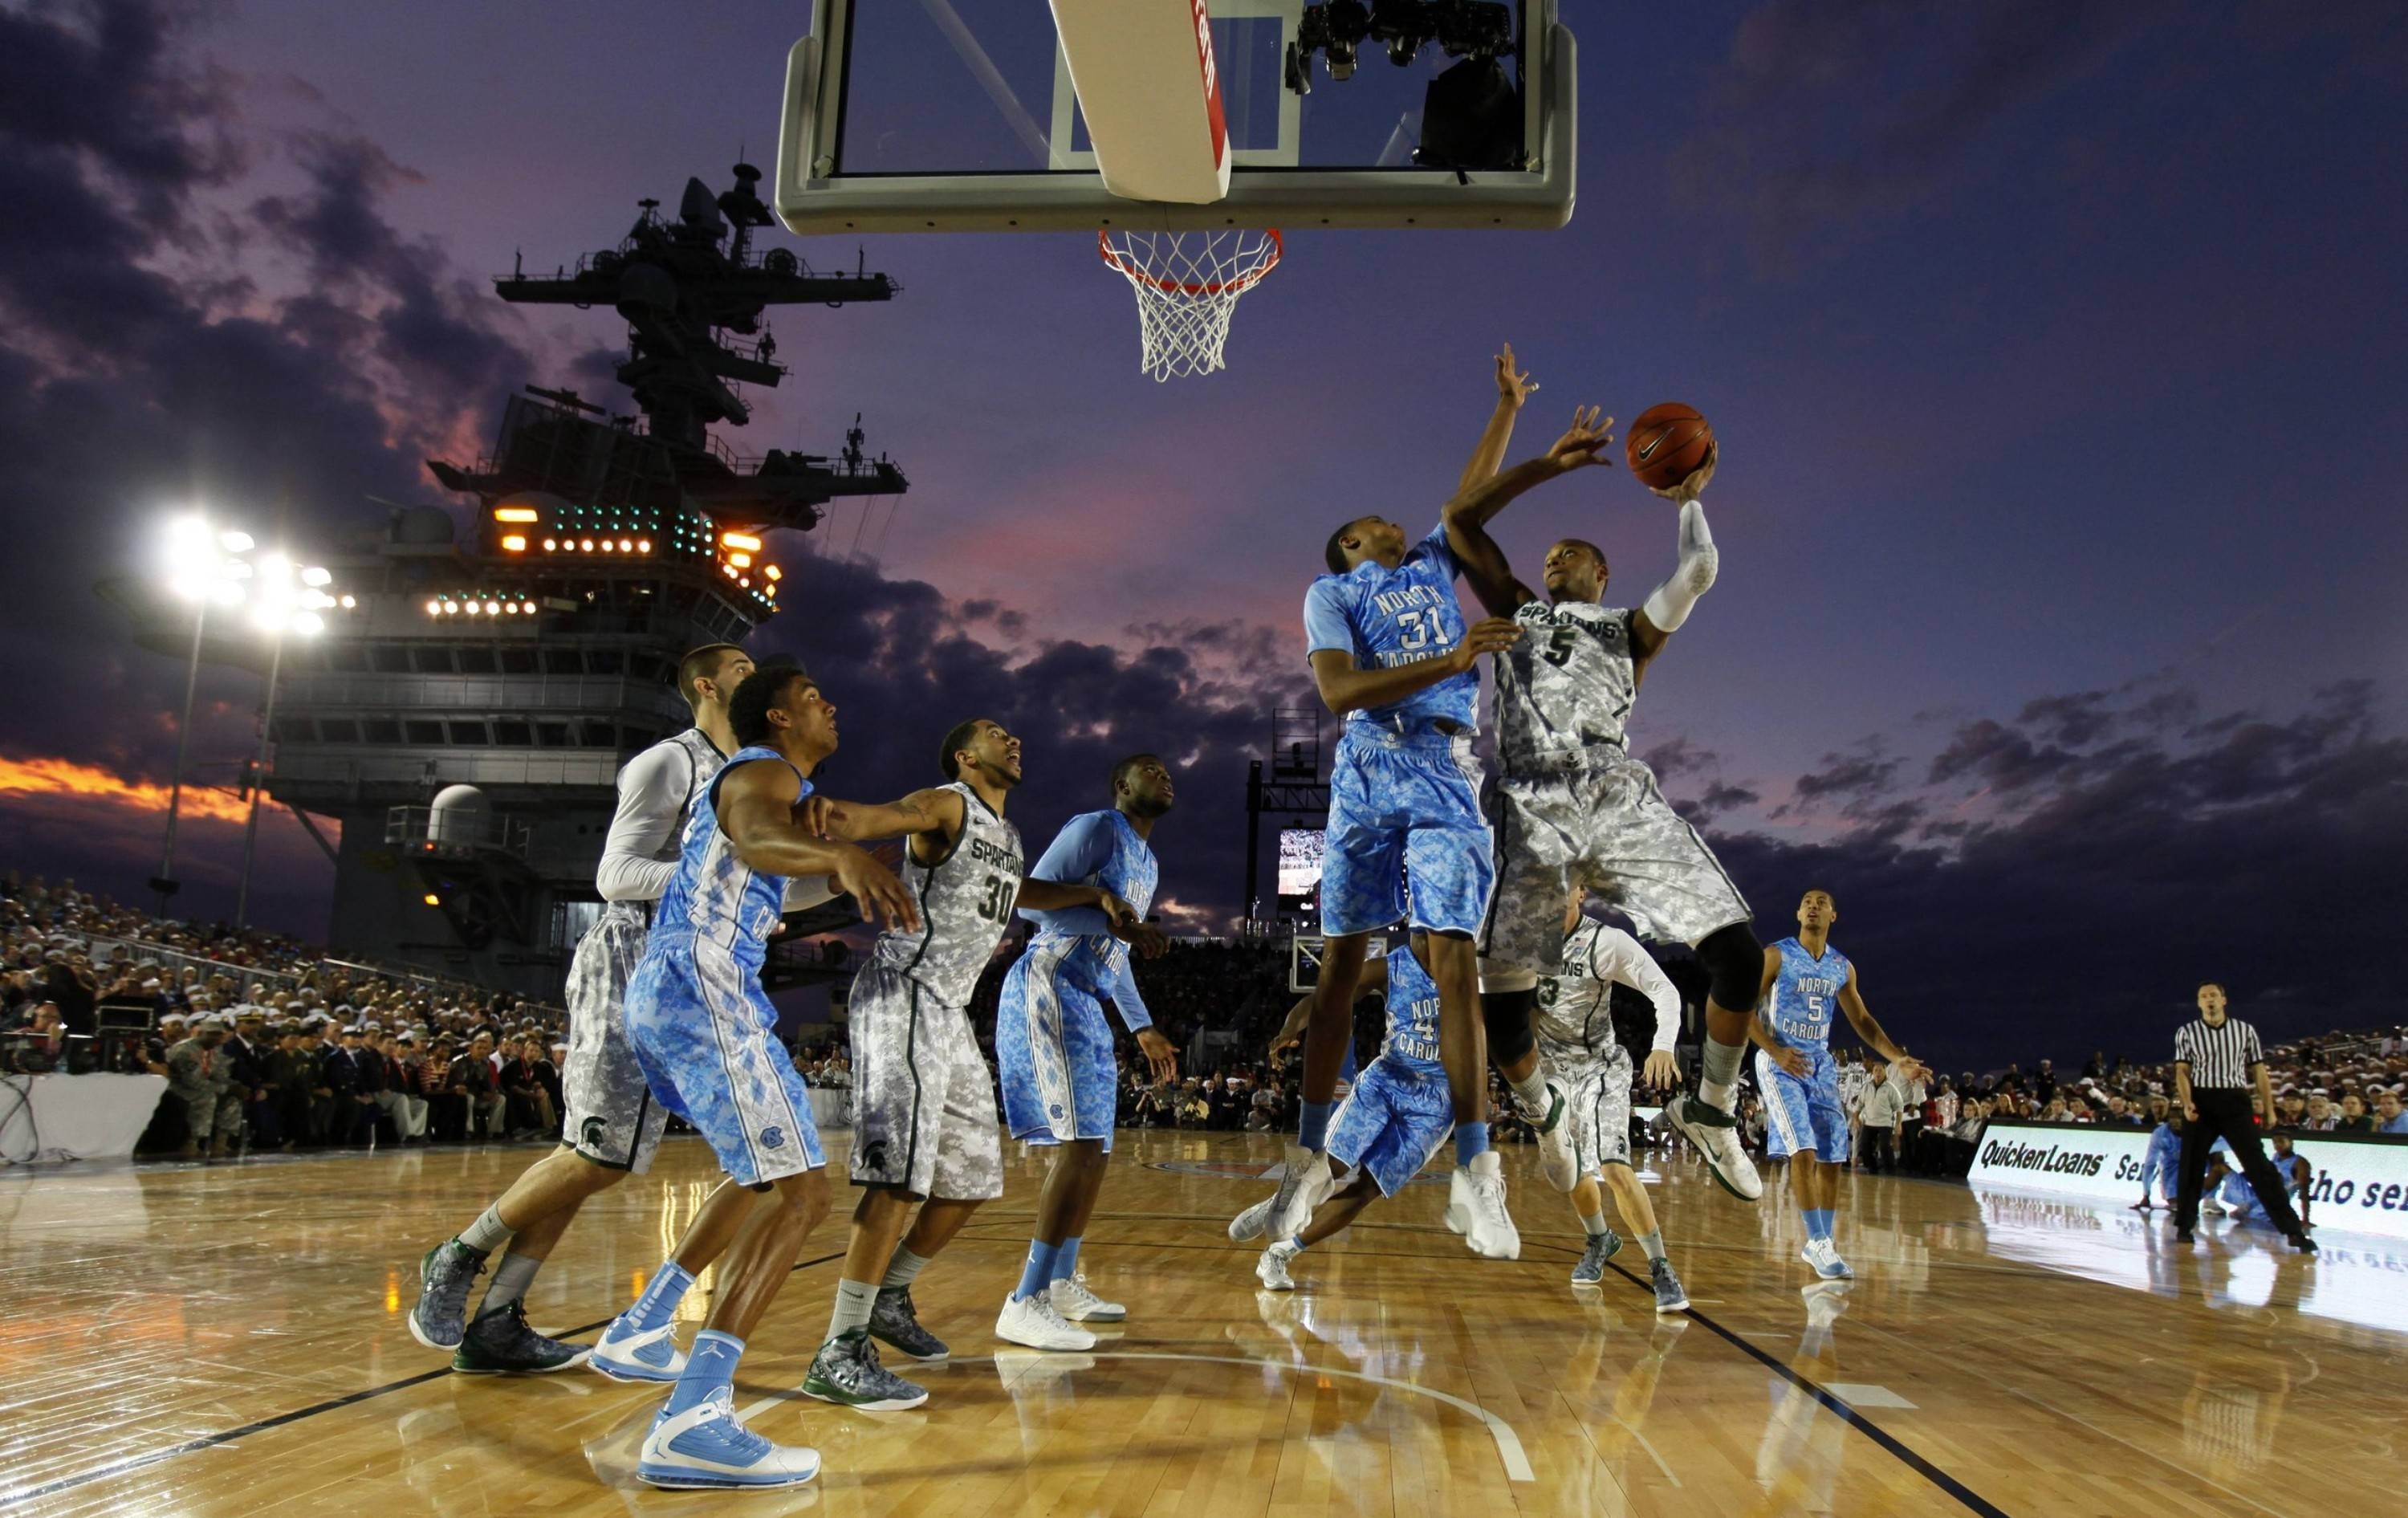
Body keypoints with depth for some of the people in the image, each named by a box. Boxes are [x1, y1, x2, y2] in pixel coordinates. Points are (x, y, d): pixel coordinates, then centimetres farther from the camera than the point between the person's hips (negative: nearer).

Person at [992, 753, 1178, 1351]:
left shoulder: (1148, 863, 22)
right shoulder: (1095, 828, -6)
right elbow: (1030, 899, -15)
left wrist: (1143, 1029, 27)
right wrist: (1116, 923, -23)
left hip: (1086, 1004, 10)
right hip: (1048, 990, -10)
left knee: (1091, 1148, 13)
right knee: (1080, 1143, -18)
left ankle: (1062, 1284, 26)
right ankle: (1026, 1304, -17)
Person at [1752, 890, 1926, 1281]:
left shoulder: (1842, 967, 9)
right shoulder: (1777, 955, -7)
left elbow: (1862, 1020, 16)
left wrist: (1897, 1058, 4)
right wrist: (1775, 1051, -20)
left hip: (1820, 1066, 6)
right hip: (1780, 1063, -6)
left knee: (1832, 1158, 5)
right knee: (1803, 1152, -17)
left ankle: (1819, 1244, 18)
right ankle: (1819, 1244, -12)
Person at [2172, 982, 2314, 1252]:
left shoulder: (2245, 1030, 8)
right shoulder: (2186, 1032, 5)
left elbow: (2259, 1070, 10)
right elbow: (2182, 1070, 0)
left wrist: (2269, 1109, 4)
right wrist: (2186, 1103, -15)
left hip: (2235, 1102, 0)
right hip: (2200, 1103, 0)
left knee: (2259, 1166, -6)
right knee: (2192, 1167, 4)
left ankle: (2293, 1229, -5)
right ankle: (2184, 1225, 16)